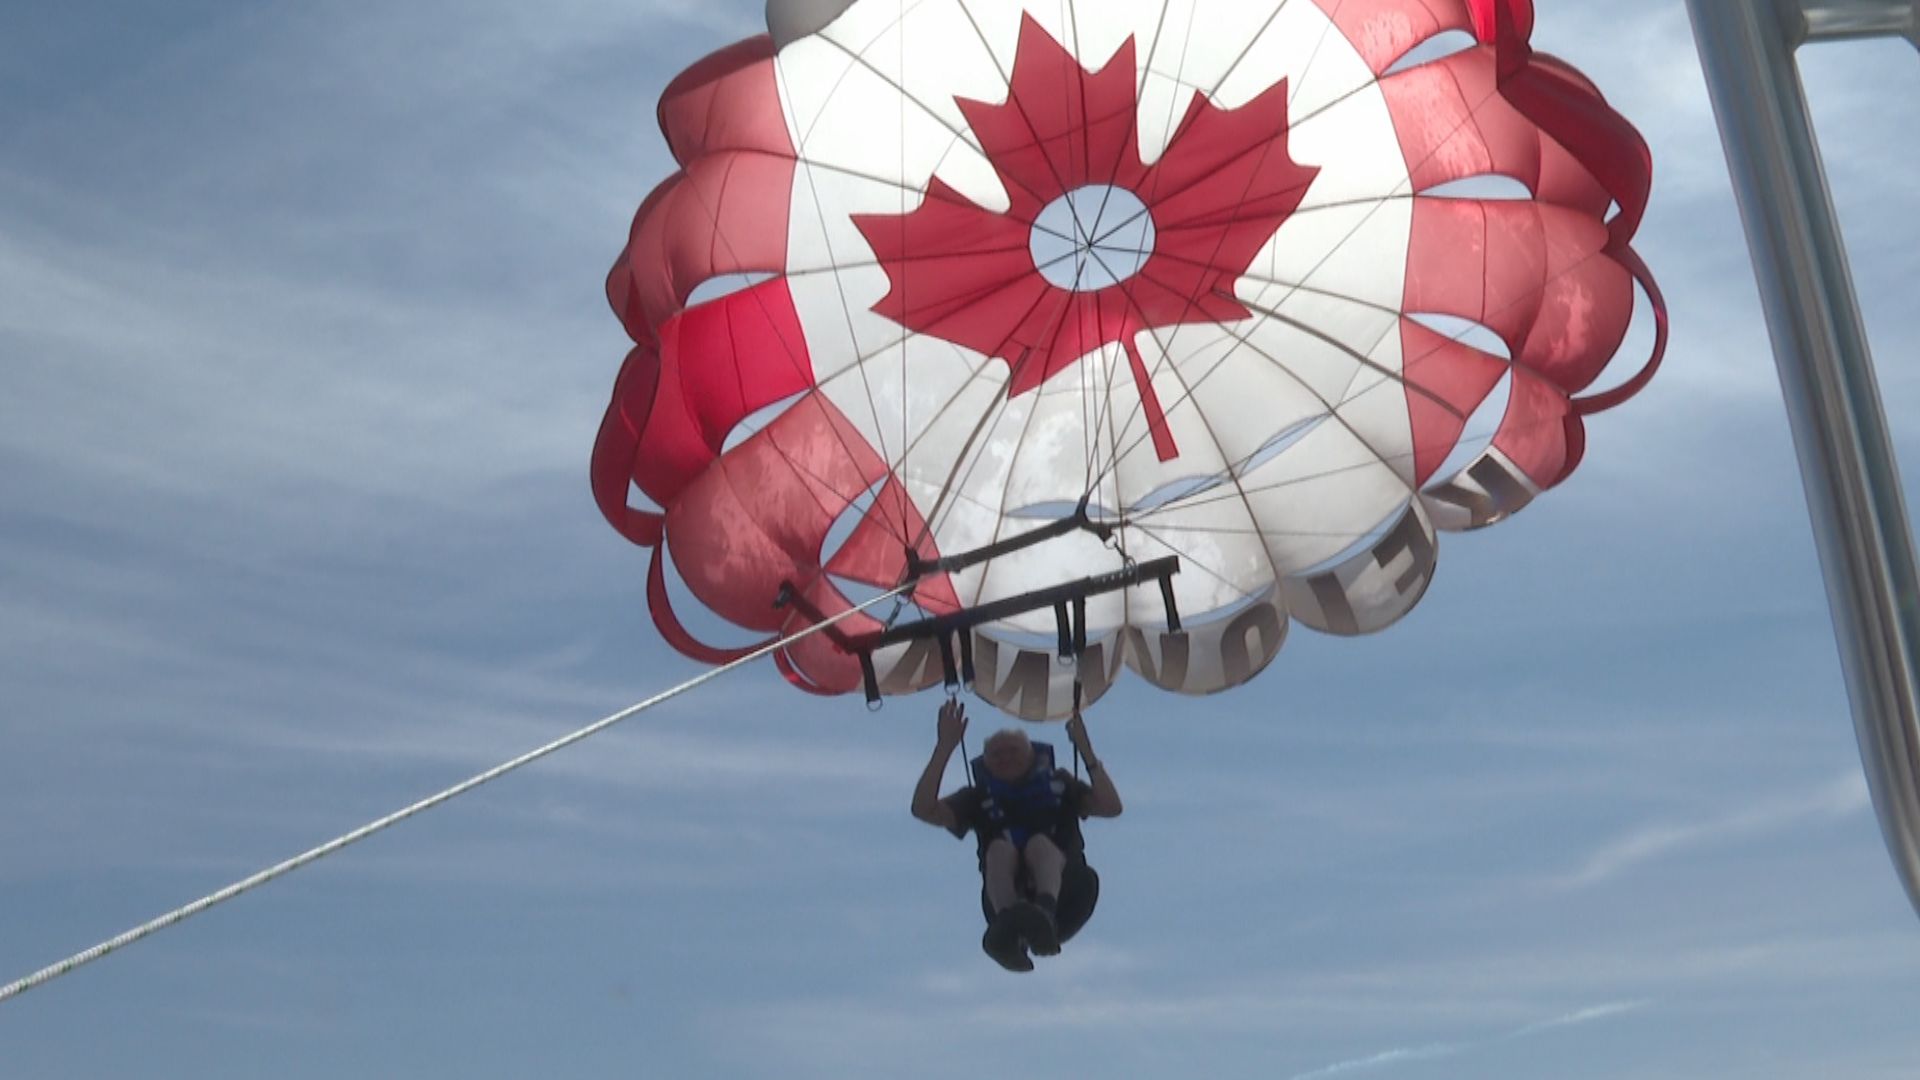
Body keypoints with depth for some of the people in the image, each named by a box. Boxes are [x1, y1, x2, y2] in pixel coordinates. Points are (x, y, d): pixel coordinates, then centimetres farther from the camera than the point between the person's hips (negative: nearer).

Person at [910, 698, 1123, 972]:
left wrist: (1086, 751, 0)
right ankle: (1009, 923, -60)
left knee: (1039, 843, -28)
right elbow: (924, 810, 6)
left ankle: (1046, 913, -62)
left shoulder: (1058, 785, 23)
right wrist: (944, 747, 1)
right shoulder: (981, 797, 22)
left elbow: (1111, 807, 6)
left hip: (1063, 901, 0)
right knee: (1000, 849, -29)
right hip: (1006, 902, 0)